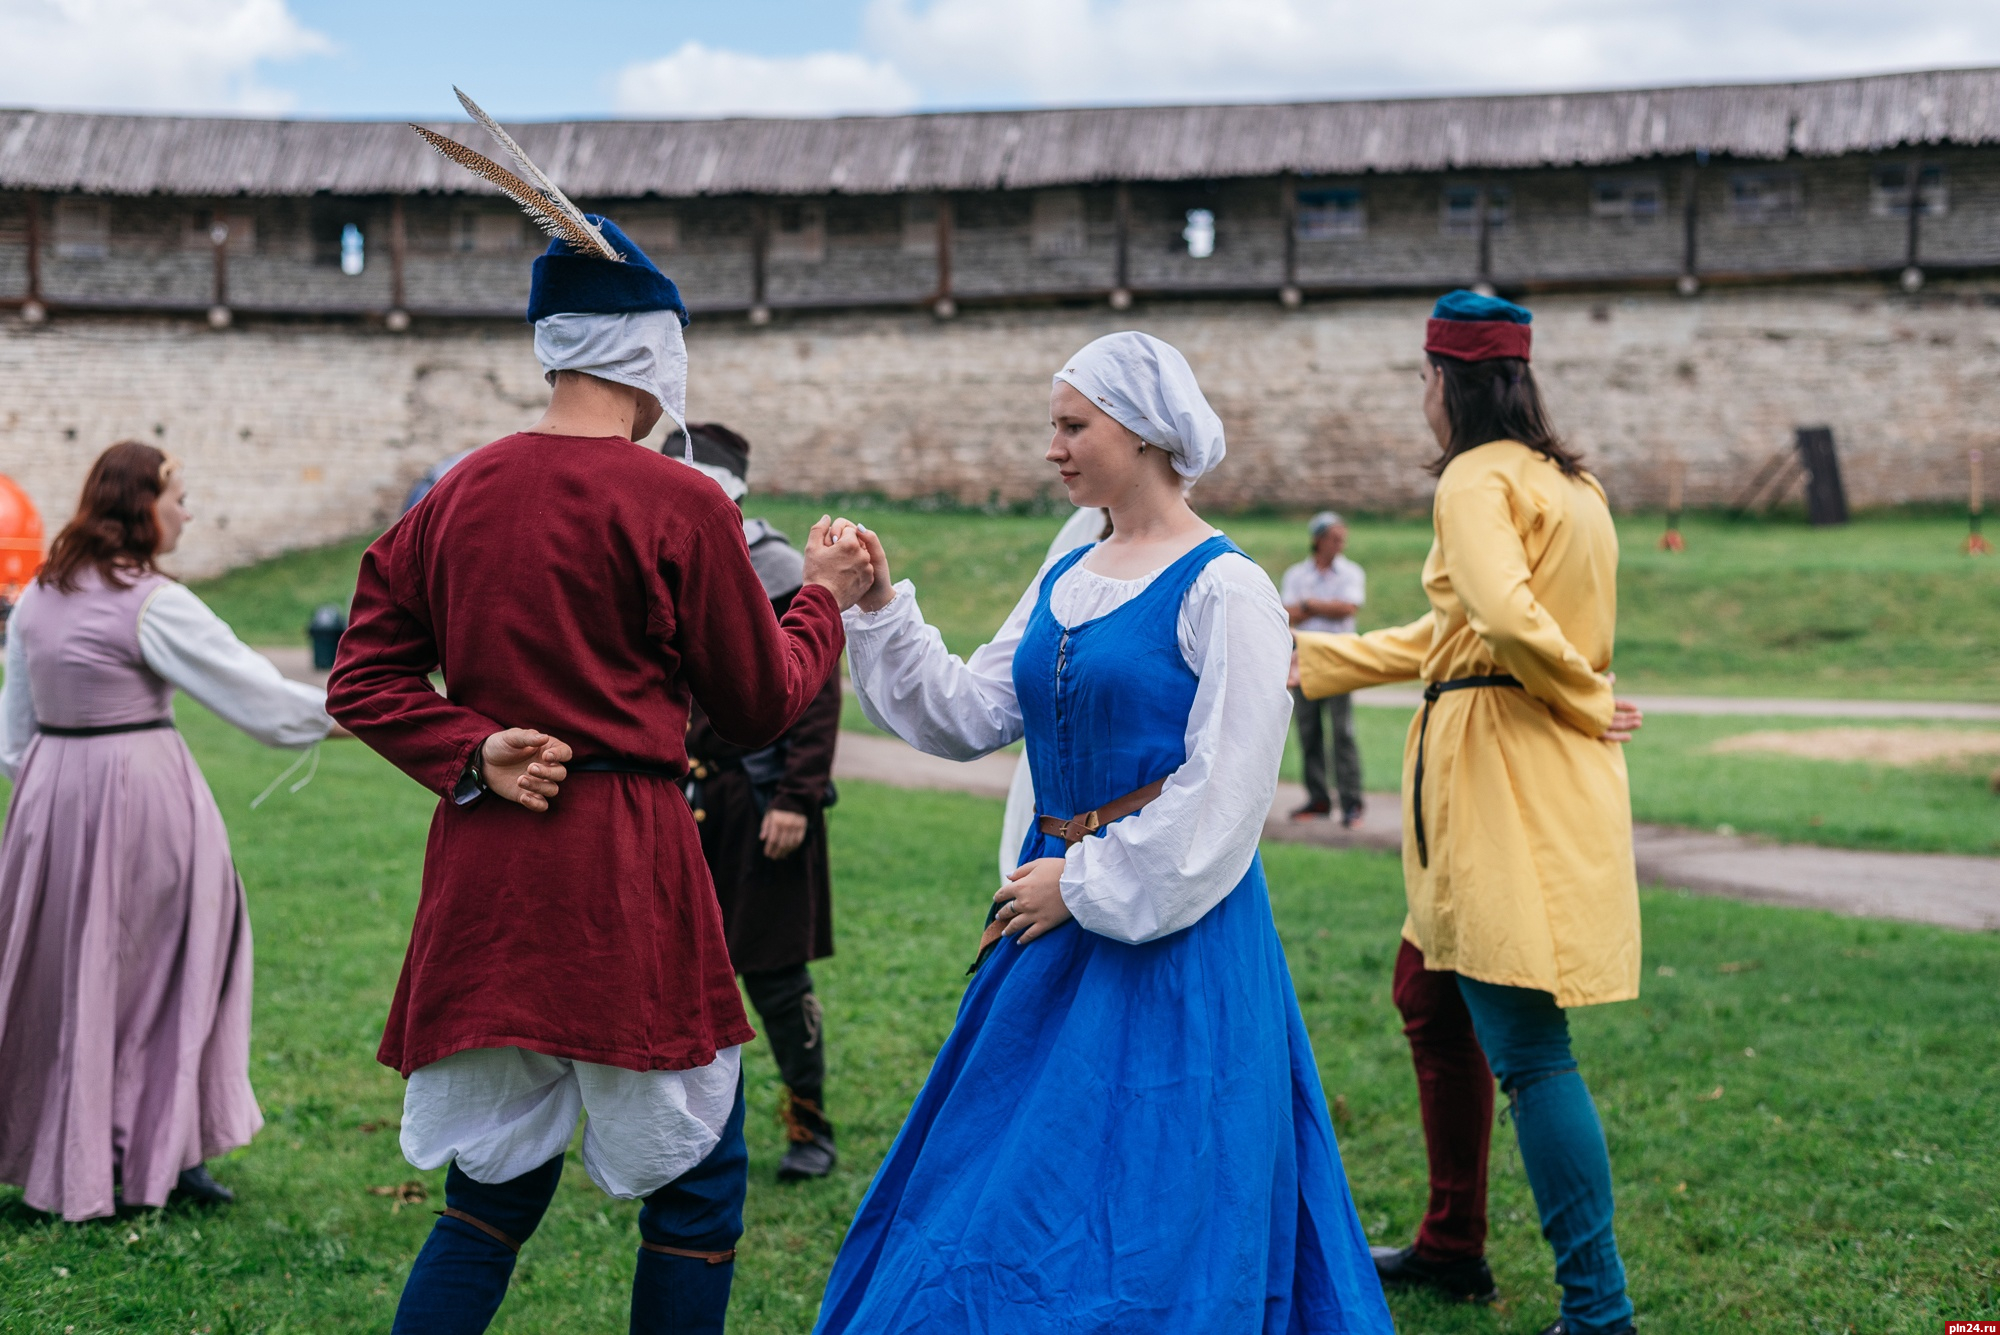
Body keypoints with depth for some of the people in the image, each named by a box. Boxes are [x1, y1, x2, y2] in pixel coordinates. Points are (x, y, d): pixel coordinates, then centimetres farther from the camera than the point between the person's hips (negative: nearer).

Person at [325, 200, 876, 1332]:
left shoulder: (459, 494, 8)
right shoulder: (678, 503, -9)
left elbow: (366, 681, 8)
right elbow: (762, 706, 1)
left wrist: (474, 755, -3)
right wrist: (825, 599, 16)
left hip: (482, 865, 6)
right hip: (627, 870, -6)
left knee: (494, 1191, 15)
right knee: (696, 1180, 10)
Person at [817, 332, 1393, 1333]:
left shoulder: (1221, 587, -11)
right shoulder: (1064, 581, 12)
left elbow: (1224, 790, -15)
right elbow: (970, 717, 10)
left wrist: (1085, 886, -13)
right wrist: (881, 609, 0)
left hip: (1173, 931, -7)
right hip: (1060, 911, 8)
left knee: (1149, 1194, -1)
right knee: (1016, 1170, 12)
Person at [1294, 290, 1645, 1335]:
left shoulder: (1479, 478, -11)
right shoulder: (1567, 482, 19)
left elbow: (1506, 617, -29)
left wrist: (1585, 703, -12)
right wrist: (1316, 662, 30)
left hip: (1507, 774, -10)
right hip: (1549, 775, 10)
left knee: (1525, 1048, -8)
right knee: (1428, 996, 21)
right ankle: (1453, 1248, 32)